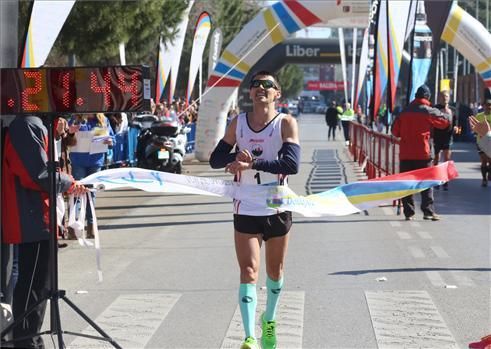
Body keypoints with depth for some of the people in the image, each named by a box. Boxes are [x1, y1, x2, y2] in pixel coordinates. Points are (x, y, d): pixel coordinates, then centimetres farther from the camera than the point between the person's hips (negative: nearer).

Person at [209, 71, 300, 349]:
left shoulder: (286, 123, -8)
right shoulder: (238, 123, 2)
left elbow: (292, 164, -22)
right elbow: (216, 159, 2)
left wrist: (251, 163, -28)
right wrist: (236, 157, -20)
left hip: (277, 209, -1)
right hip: (246, 209, 1)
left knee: (275, 270, 14)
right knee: (249, 272, -8)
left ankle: (269, 321, 38)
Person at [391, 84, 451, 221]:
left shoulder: (405, 111, 6)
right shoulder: (429, 111, -5)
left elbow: (395, 131, 10)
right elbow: (445, 121, 6)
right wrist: (447, 114, 28)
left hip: (405, 153, 3)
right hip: (422, 153, -3)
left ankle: (408, 212, 4)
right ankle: (428, 211, -5)